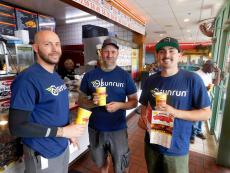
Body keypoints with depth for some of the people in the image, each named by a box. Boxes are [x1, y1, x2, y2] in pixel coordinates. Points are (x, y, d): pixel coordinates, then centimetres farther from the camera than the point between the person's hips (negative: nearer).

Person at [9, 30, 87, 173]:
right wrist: (62, 131, -23)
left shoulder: (56, 76, 4)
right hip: (43, 154, -7)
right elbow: (17, 126, -24)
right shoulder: (27, 79, -24)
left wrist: (69, 131, 5)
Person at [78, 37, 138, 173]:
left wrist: (119, 105, -21)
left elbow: (134, 101, -2)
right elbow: (82, 100, 2)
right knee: (101, 161, 28)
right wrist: (92, 102, -19)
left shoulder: (125, 76, -6)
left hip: (118, 129, -1)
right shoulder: (90, 75, -4)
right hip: (96, 128, 2)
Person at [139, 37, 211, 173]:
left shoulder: (193, 79, -14)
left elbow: (206, 113, -11)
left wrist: (175, 112, -24)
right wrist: (144, 116, -10)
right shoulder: (150, 80, -1)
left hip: (177, 148, -3)